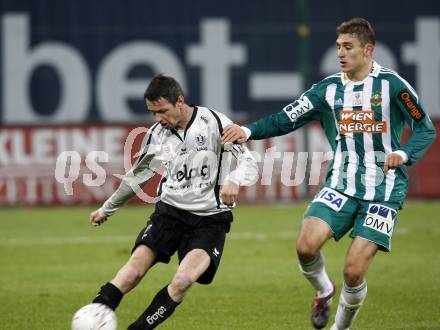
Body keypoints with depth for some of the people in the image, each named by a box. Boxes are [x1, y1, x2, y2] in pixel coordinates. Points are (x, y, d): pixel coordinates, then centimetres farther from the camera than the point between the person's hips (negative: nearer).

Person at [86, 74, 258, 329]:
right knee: (133, 271, -18)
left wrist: (234, 180, -34)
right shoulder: (157, 134, 5)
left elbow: (250, 163, -10)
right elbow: (138, 176, 21)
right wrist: (106, 210, 31)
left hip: (210, 218, -3)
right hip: (170, 210, 3)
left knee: (183, 280, -26)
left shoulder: (214, 122, -9)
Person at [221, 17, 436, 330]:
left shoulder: (391, 85, -5)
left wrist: (403, 154, -22)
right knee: (306, 245, -20)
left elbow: (426, 130, -2)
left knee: (354, 271, -11)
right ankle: (324, 291, 14)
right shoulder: (329, 89, 6)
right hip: (341, 185, 3)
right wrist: (249, 131, -11)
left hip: (383, 191, -3)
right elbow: (286, 119, 5)